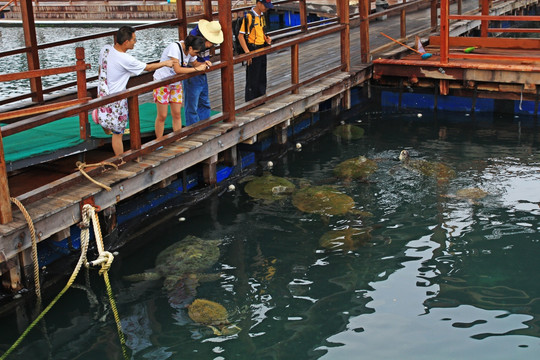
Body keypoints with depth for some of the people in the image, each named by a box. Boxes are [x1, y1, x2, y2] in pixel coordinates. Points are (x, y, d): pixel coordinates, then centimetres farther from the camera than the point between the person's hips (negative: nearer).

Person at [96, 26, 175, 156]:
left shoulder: (105, 49, -6)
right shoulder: (126, 60, -26)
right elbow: (148, 67, -11)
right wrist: (165, 63, 6)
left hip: (102, 92, 6)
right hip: (115, 99, -6)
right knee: (118, 134, 7)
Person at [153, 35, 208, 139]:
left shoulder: (190, 49, -6)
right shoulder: (174, 47, -27)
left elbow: (194, 63, 9)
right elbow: (177, 69, -33)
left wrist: (203, 64, -13)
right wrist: (197, 69, -30)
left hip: (176, 83, 7)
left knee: (177, 114, 4)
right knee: (162, 116, -2)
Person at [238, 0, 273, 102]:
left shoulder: (262, 16, 10)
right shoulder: (248, 17, -16)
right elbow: (241, 36, -17)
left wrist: (266, 38, 5)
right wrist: (247, 52, -22)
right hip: (253, 50, -8)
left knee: (262, 78, 15)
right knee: (252, 79, -3)